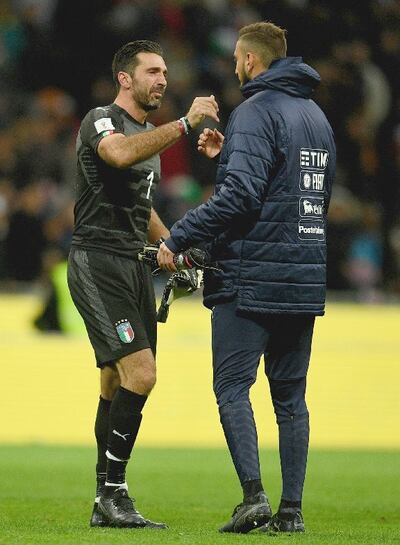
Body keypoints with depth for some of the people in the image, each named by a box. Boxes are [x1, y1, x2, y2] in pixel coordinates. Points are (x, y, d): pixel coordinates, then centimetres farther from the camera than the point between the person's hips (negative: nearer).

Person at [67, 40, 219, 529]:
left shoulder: (152, 135, 21)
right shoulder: (100, 121, -8)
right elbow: (121, 154, -33)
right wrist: (185, 123, -34)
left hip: (135, 267, 9)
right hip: (97, 263, -9)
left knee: (117, 385, 9)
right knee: (140, 374, -19)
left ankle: (106, 505, 12)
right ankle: (113, 492, -13)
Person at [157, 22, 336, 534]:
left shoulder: (256, 112, -11)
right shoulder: (316, 116, 16)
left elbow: (239, 195, -21)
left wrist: (178, 238, -16)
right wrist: (228, 157, 24)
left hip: (251, 278, -7)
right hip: (305, 279, 7)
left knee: (232, 386, -3)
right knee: (290, 395, 9)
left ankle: (253, 495, -15)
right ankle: (291, 508, 6)